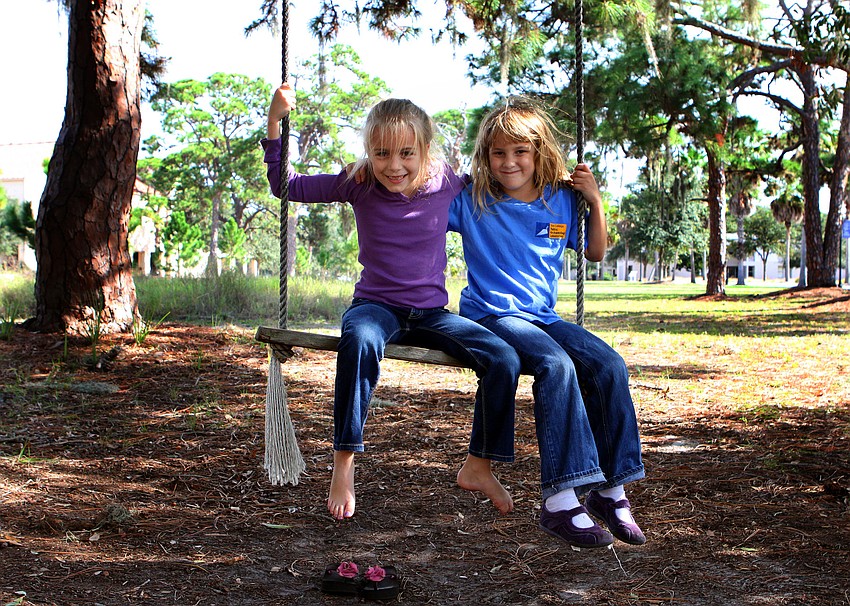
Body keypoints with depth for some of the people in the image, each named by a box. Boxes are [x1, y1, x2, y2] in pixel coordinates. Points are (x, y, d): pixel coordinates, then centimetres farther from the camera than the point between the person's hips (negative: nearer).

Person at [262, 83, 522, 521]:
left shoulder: (446, 183, -1)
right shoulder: (358, 184, -3)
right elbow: (286, 186, 3)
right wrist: (276, 121, -6)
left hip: (432, 314, 2)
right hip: (376, 305, -2)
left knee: (504, 359, -19)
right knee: (360, 340, -39)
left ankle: (479, 467, 1)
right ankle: (343, 467, -30)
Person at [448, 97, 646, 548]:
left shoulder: (561, 200, 8)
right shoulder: (472, 199, -2)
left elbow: (596, 253, 19)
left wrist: (596, 201, 7)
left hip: (544, 317, 5)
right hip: (490, 316, -5)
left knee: (609, 365, -19)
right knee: (556, 364, -33)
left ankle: (609, 489, -6)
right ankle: (560, 500, -33)